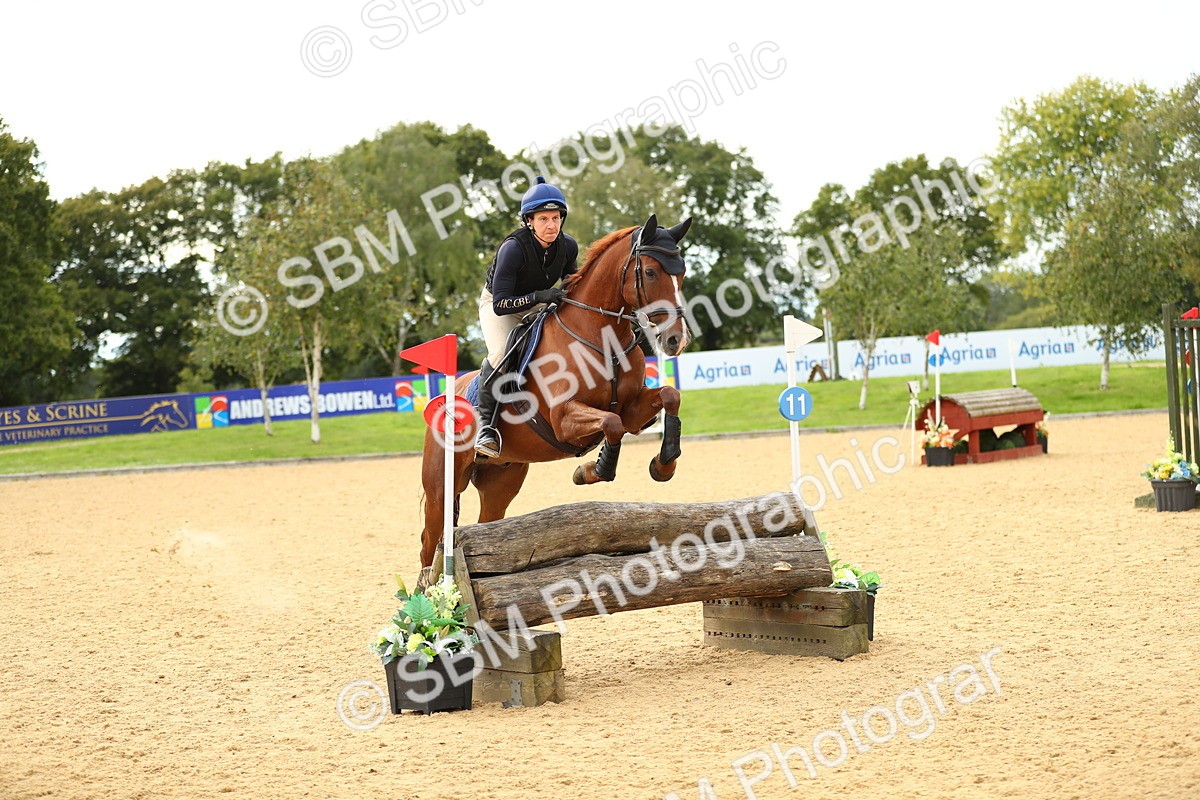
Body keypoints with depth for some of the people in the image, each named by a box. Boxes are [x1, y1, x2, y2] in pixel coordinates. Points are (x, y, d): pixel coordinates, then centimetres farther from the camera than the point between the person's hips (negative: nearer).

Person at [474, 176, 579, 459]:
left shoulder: (568, 246, -16)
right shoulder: (513, 248, -32)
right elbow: (500, 305, -35)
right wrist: (539, 296, -46)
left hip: (538, 306, 6)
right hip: (498, 305, -6)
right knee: (502, 352, -33)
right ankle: (486, 421, -18)